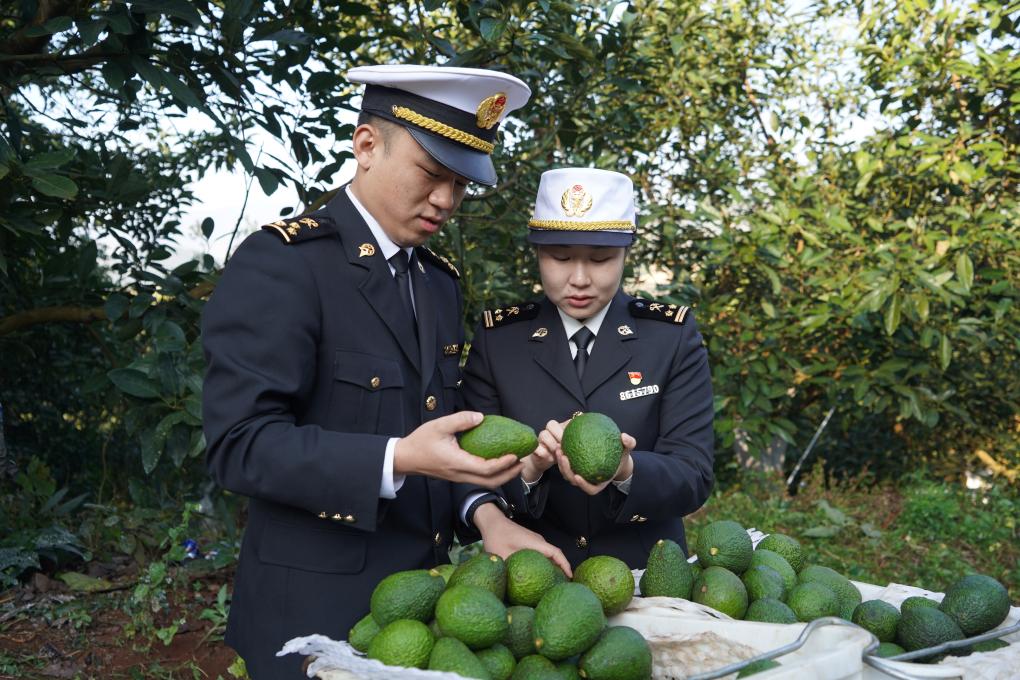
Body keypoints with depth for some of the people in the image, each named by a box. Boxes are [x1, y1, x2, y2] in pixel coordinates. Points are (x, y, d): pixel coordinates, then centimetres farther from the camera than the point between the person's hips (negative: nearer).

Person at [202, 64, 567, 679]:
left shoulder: (441, 282, 8)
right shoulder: (280, 263, -15)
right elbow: (241, 444, -21)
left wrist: (485, 513, -4)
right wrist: (396, 461, -32)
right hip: (316, 610, -7)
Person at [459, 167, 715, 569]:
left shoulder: (673, 337, -2)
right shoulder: (497, 340, 0)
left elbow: (692, 476, -7)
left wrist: (625, 471, -26)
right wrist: (528, 467, -23)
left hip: (643, 573, -1)